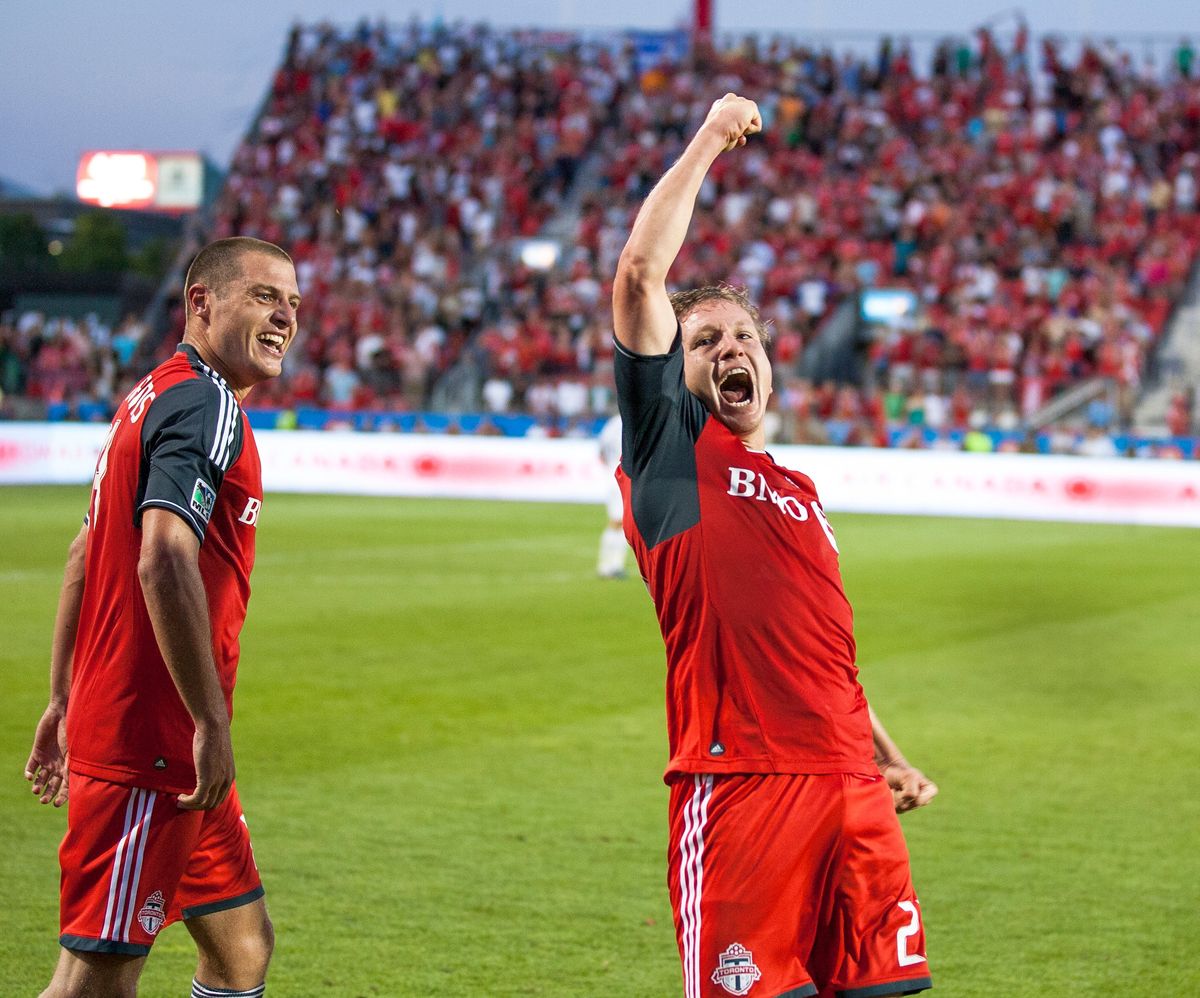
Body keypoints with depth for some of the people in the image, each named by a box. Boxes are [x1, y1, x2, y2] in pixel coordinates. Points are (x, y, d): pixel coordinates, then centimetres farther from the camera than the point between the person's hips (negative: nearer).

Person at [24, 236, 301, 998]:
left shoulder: (154, 399, 18)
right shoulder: (207, 406, -13)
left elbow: (84, 557, 23)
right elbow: (163, 563, -26)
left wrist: (64, 702, 26)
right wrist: (212, 724, -23)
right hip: (149, 743, -10)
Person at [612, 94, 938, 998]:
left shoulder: (802, 494, 26)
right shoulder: (671, 447, 8)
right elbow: (641, 274, -1)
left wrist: (887, 757, 22)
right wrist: (708, 143, 5)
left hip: (851, 789, 6)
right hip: (738, 782, -6)